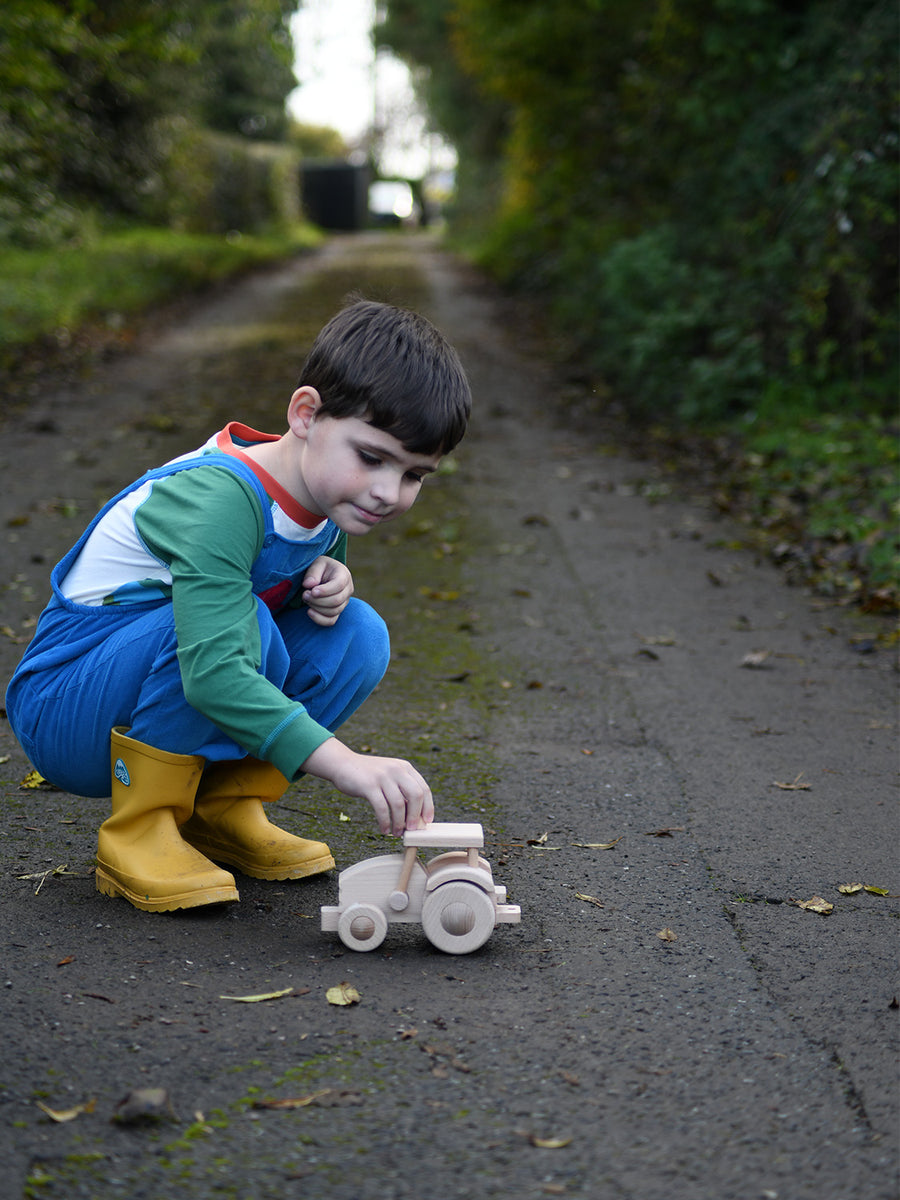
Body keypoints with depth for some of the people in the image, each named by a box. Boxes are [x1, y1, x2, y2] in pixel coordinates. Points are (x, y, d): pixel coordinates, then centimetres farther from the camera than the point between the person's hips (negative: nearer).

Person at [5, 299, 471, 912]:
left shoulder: (327, 493, -3)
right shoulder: (219, 497, -31)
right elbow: (211, 672, -41)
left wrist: (329, 582, -10)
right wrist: (343, 762, -48)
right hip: (62, 715, -8)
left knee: (356, 635, -10)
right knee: (236, 621, -34)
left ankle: (221, 809, 1)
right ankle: (136, 833, -18)